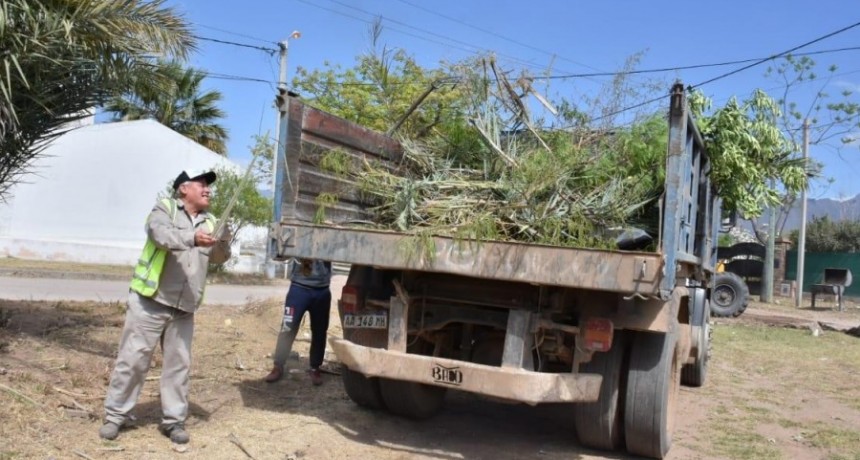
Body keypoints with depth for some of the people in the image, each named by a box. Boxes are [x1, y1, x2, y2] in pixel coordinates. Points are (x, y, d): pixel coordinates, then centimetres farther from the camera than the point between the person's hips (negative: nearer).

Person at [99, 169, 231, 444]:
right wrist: (192, 238, -42)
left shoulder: (210, 223, 11)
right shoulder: (164, 209, -2)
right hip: (150, 301, -4)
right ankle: (115, 415, 15)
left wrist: (224, 243, -19)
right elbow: (162, 234, -23)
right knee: (133, 358, 2)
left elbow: (218, 258, 4)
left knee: (178, 363, 8)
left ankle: (173, 420, 18)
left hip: (184, 308, 4)